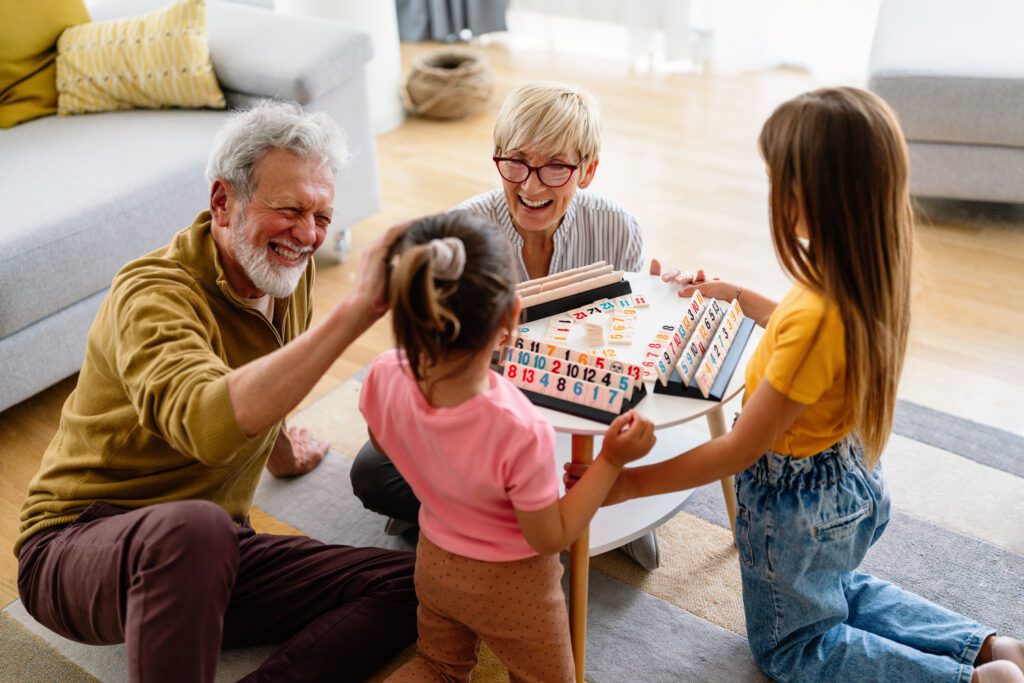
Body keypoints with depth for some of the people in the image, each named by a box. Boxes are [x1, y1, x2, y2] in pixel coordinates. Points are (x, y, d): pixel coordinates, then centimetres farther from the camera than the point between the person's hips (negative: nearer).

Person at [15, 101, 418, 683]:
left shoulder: (284, 267, 2)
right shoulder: (154, 293, -22)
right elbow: (211, 424, -44)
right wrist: (357, 309, -46)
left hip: (215, 558, 7)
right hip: (78, 546, -7)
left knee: (414, 586, -11)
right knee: (192, 527, -42)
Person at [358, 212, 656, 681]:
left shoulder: (385, 377, -26)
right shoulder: (519, 432, -41)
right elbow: (550, 537, -22)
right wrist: (611, 460, -22)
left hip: (434, 562, 5)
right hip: (510, 584, -4)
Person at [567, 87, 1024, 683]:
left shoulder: (813, 318, -38)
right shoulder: (872, 280, -12)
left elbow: (741, 450, -29)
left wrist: (627, 483, -23)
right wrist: (737, 296, 14)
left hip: (797, 503, -8)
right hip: (853, 481, 8)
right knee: (837, 589, 37)